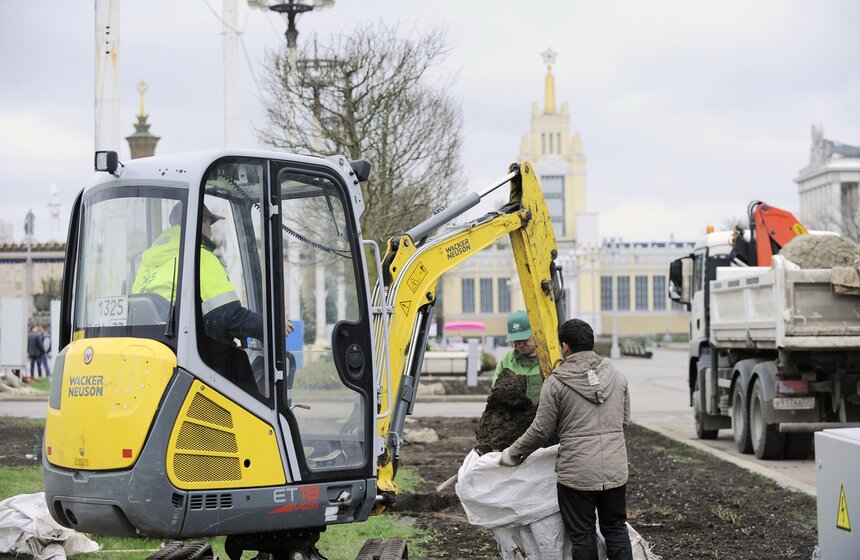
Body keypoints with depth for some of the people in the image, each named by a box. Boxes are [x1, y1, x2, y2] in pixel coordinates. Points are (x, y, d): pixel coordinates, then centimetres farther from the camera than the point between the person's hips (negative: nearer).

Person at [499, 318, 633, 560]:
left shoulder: (556, 382, -8)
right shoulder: (616, 376, 6)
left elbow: (541, 430, -5)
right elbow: (625, 419, 15)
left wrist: (513, 452, 9)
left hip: (576, 472, -4)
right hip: (615, 468, 4)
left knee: (582, 535, 5)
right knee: (616, 529, 14)